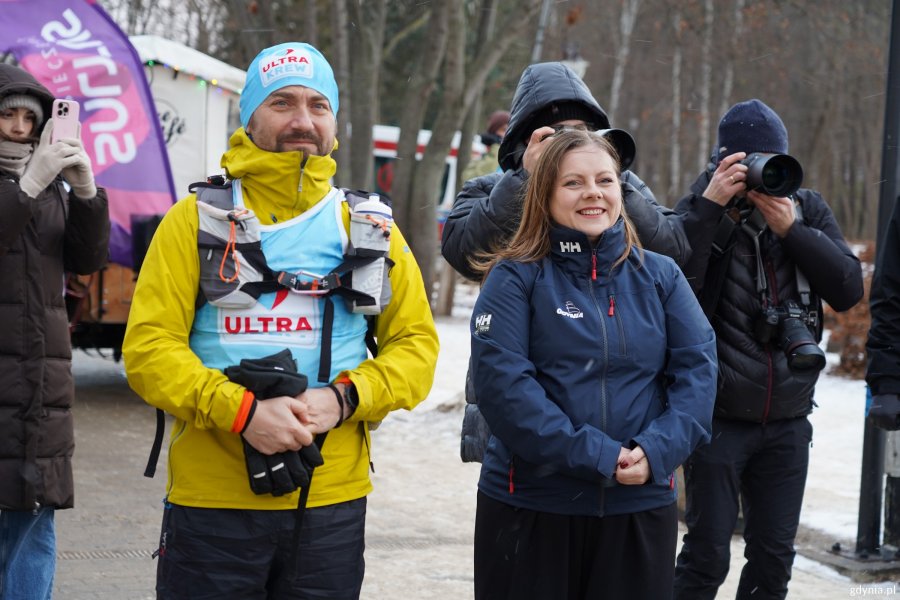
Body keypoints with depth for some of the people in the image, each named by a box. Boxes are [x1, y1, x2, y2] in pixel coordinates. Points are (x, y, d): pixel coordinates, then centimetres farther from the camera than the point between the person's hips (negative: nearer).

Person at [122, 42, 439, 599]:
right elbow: (149, 345, -5)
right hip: (210, 498, -2)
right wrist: (240, 410, -19)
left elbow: (416, 344, 6)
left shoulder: (369, 228, 7)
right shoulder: (196, 220, 1)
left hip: (333, 500, 2)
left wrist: (344, 398, -12)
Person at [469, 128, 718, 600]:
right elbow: (501, 380, -14)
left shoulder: (660, 276, 7)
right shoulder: (515, 278, -4)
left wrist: (656, 451, -16)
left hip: (641, 507, 3)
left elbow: (697, 368, 0)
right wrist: (595, 457, -19)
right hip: (530, 506, -3)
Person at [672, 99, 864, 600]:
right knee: (707, 556, 0)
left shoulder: (807, 208, 4)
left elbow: (849, 290, -5)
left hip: (788, 421, 4)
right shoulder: (699, 211, -5)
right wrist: (710, 207, -23)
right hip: (718, 414, -3)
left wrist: (792, 229, -15)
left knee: (774, 558, 11)